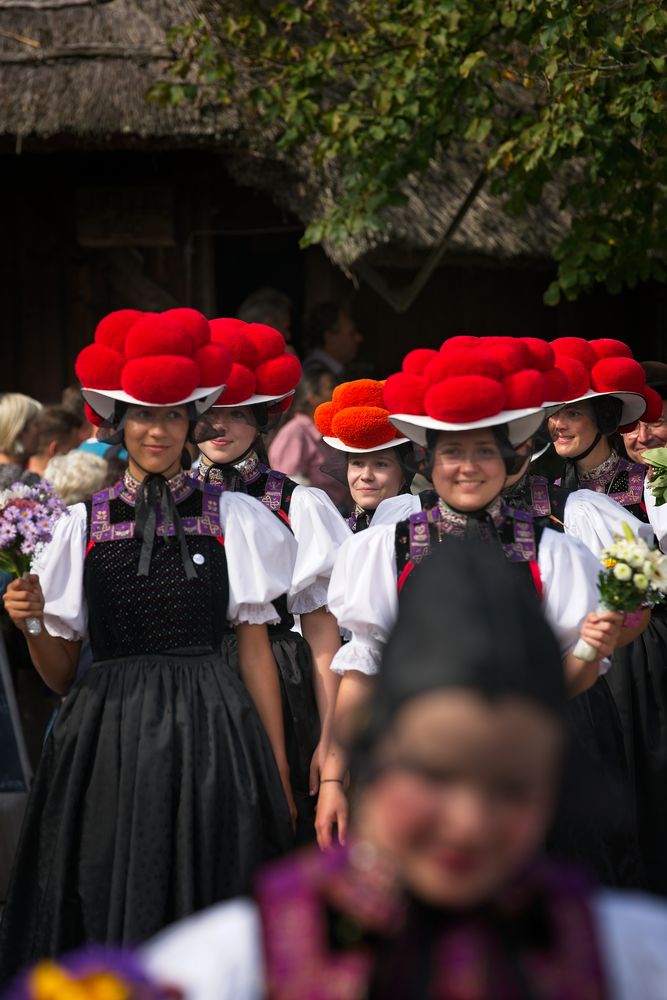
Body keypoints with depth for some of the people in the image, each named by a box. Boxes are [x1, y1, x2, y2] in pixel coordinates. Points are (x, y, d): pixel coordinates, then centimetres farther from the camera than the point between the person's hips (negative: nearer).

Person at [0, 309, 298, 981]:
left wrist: (278, 777, 1)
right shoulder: (83, 524, 7)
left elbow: (255, 650, 5)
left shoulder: (233, 517, 4)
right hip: (110, 742, 1)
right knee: (111, 912, 3)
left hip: (210, 739, -1)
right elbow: (60, 674, 9)